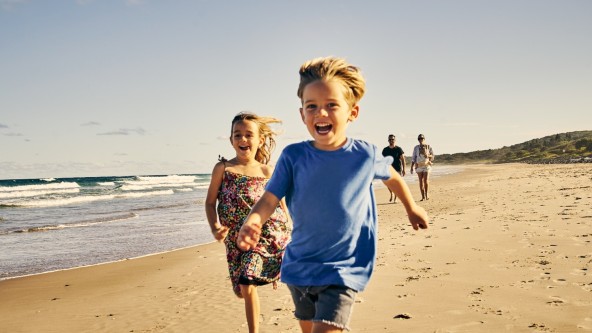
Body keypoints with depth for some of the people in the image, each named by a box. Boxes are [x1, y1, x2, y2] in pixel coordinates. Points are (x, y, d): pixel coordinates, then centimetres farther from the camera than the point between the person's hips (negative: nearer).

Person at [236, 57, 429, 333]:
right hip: (299, 266, 3)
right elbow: (269, 199, -15)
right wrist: (252, 222, -38)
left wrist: (411, 208, 26)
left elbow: (392, 177, 10)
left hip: (344, 269, -2)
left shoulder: (365, 155, -10)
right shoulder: (293, 157, -10)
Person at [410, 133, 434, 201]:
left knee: (426, 180, -11)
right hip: (419, 166, 1)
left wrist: (428, 155, -15)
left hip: (426, 165, -1)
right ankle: (423, 196, 2)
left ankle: (426, 194, 8)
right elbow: (413, 158, 8)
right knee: (421, 181, -1)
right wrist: (412, 167, 1)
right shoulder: (416, 148, 8)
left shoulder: (429, 147, 5)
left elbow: (432, 156, 7)